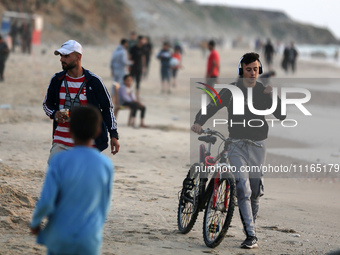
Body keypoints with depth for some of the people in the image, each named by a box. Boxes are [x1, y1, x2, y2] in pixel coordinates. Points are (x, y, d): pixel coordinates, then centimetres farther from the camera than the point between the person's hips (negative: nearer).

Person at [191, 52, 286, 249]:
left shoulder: (264, 92, 4)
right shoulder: (231, 91, 0)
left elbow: (281, 116, -1)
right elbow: (211, 107, -1)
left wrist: (273, 98, -16)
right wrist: (199, 122, -19)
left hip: (258, 145, 2)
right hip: (237, 146, -2)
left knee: (256, 192, 8)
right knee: (243, 190, -14)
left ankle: (251, 225, 29)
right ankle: (251, 236, -19)